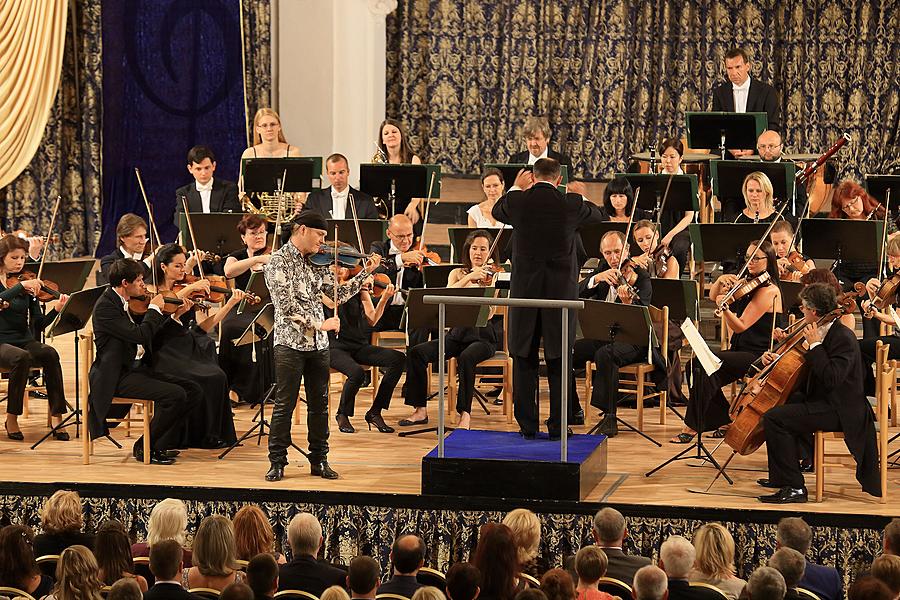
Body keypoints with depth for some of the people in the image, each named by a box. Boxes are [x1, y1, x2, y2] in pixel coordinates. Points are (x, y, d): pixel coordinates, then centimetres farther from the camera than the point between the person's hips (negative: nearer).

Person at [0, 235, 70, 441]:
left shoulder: (28, 286, 9)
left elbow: (38, 325, 3)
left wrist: (56, 310, -13)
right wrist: (20, 286, -33)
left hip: (24, 341, 4)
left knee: (50, 354, -28)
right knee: (22, 357, -36)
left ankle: (57, 415, -28)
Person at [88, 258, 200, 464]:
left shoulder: (128, 303, 12)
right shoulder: (105, 306, -16)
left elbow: (151, 336, 20)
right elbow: (139, 335, -27)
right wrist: (154, 309, -12)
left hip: (137, 368, 9)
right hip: (117, 377, -9)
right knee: (175, 394, -23)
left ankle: (163, 444, 8)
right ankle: (144, 447, -8)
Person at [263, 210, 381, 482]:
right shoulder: (279, 261, -8)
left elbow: (338, 294, 9)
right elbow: (287, 304, -17)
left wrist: (365, 273, 2)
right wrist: (319, 323, -21)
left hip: (318, 344, 6)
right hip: (290, 342, -6)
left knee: (319, 404, 9)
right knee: (285, 405, -1)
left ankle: (319, 460, 17)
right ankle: (277, 462, 6)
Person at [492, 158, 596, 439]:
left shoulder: (517, 202, -7)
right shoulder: (572, 204, -8)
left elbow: (498, 211, 18)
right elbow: (592, 212, 16)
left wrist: (516, 187, 33)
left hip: (525, 289, 0)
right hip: (561, 290, 0)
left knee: (524, 359, 7)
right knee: (559, 361, 6)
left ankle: (527, 424, 7)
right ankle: (557, 425, 7)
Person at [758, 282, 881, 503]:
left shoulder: (843, 338, -21)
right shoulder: (825, 333, 10)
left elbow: (831, 378, -31)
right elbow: (803, 367, 22)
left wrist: (815, 345, -25)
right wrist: (777, 359, 7)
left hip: (838, 411, -11)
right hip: (822, 401, 11)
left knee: (774, 418, -24)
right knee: (774, 402, 25)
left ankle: (794, 488, -21)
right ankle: (780, 477, 30)